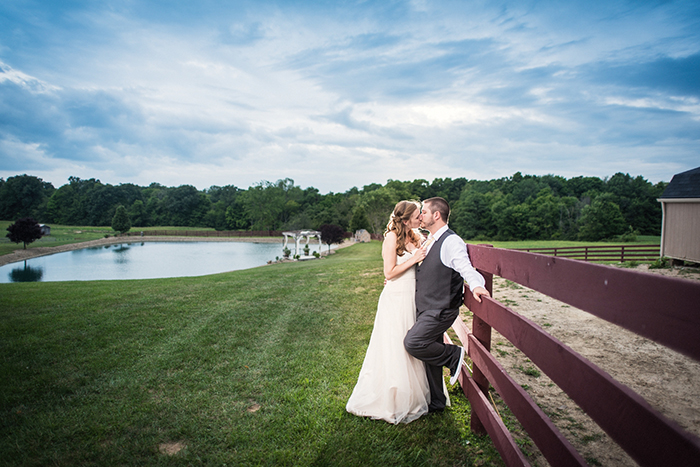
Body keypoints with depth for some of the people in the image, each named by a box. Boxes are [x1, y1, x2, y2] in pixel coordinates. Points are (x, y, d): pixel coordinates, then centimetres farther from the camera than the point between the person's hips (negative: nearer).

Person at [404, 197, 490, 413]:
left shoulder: (452, 242, -15)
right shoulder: (428, 241, 14)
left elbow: (466, 268, -27)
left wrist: (476, 286, -46)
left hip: (440, 310, -9)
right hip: (425, 309, 9)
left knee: (413, 342, -21)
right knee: (430, 354, 14)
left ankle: (454, 355, 3)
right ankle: (436, 402, 29)